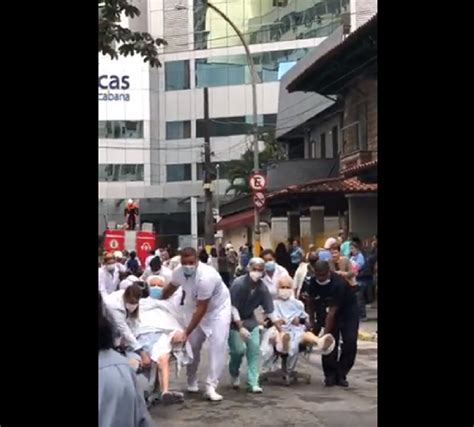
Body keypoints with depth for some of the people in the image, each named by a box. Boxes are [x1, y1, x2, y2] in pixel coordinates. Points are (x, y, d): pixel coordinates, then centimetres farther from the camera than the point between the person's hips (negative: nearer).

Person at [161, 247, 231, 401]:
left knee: (218, 346, -16)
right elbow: (170, 288, 7)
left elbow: (201, 309, -34)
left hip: (218, 308, -5)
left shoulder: (205, 277, -39)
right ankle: (191, 382, 21)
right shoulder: (178, 272, -19)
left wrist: (186, 332, -32)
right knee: (192, 345, 2)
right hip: (195, 306, 5)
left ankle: (211, 386, -14)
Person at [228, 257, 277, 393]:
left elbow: (269, 311, -5)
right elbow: (233, 307, -22)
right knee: (239, 350, -12)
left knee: (254, 348, -6)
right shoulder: (238, 283, -26)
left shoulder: (263, 288, -13)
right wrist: (240, 327, -25)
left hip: (250, 319, 4)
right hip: (234, 319, -4)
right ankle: (234, 374, 19)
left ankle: (253, 382, 1)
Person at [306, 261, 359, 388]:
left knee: (350, 343, -14)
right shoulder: (313, 282, -17)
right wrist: (312, 322, 2)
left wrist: (325, 334, -37)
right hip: (330, 310, 4)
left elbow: (332, 312, -36)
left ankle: (341, 375, -2)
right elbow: (311, 302, 3)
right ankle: (330, 375, 1)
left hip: (349, 311, -4)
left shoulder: (338, 283, -35)